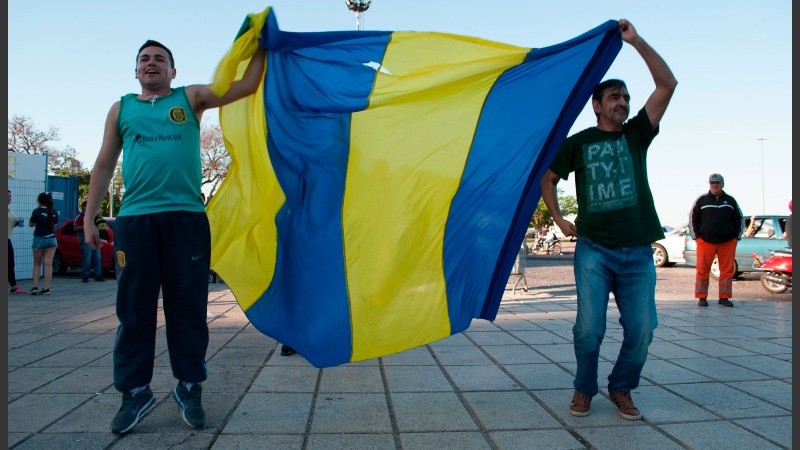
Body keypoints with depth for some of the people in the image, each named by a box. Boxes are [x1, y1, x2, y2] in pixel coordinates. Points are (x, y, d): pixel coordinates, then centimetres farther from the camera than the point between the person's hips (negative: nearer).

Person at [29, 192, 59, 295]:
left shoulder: (37, 211, -9)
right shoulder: (54, 212, 2)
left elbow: (31, 224, 5)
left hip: (39, 239, -3)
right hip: (51, 239, 3)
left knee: (37, 264, 10)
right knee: (48, 264, 1)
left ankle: (35, 287, 4)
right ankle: (46, 289, -1)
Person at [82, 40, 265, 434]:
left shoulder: (191, 98, 13)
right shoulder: (121, 109, 17)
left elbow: (246, 85, 5)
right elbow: (104, 165, 16)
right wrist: (89, 217, 11)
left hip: (186, 216, -1)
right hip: (134, 219, 2)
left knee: (187, 306, 3)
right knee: (134, 308, 4)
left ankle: (189, 387, 15)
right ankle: (135, 392, 15)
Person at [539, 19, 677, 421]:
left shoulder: (636, 134, 11)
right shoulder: (578, 142, 7)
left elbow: (667, 84, 2)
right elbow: (547, 179, 17)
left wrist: (635, 40, -2)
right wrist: (560, 220, 6)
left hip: (637, 253, 2)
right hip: (594, 250, -2)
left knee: (641, 330, -1)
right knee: (589, 329, -7)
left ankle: (621, 389, 22)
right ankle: (584, 389, 17)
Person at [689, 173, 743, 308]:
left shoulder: (730, 200, 11)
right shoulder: (701, 200, 4)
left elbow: (739, 219, 17)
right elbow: (693, 218, 7)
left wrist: (737, 236, 10)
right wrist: (696, 236, 1)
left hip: (728, 242, 2)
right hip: (705, 241, -2)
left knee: (727, 270, 3)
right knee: (702, 270, -3)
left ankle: (724, 297, 11)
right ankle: (702, 297, 4)